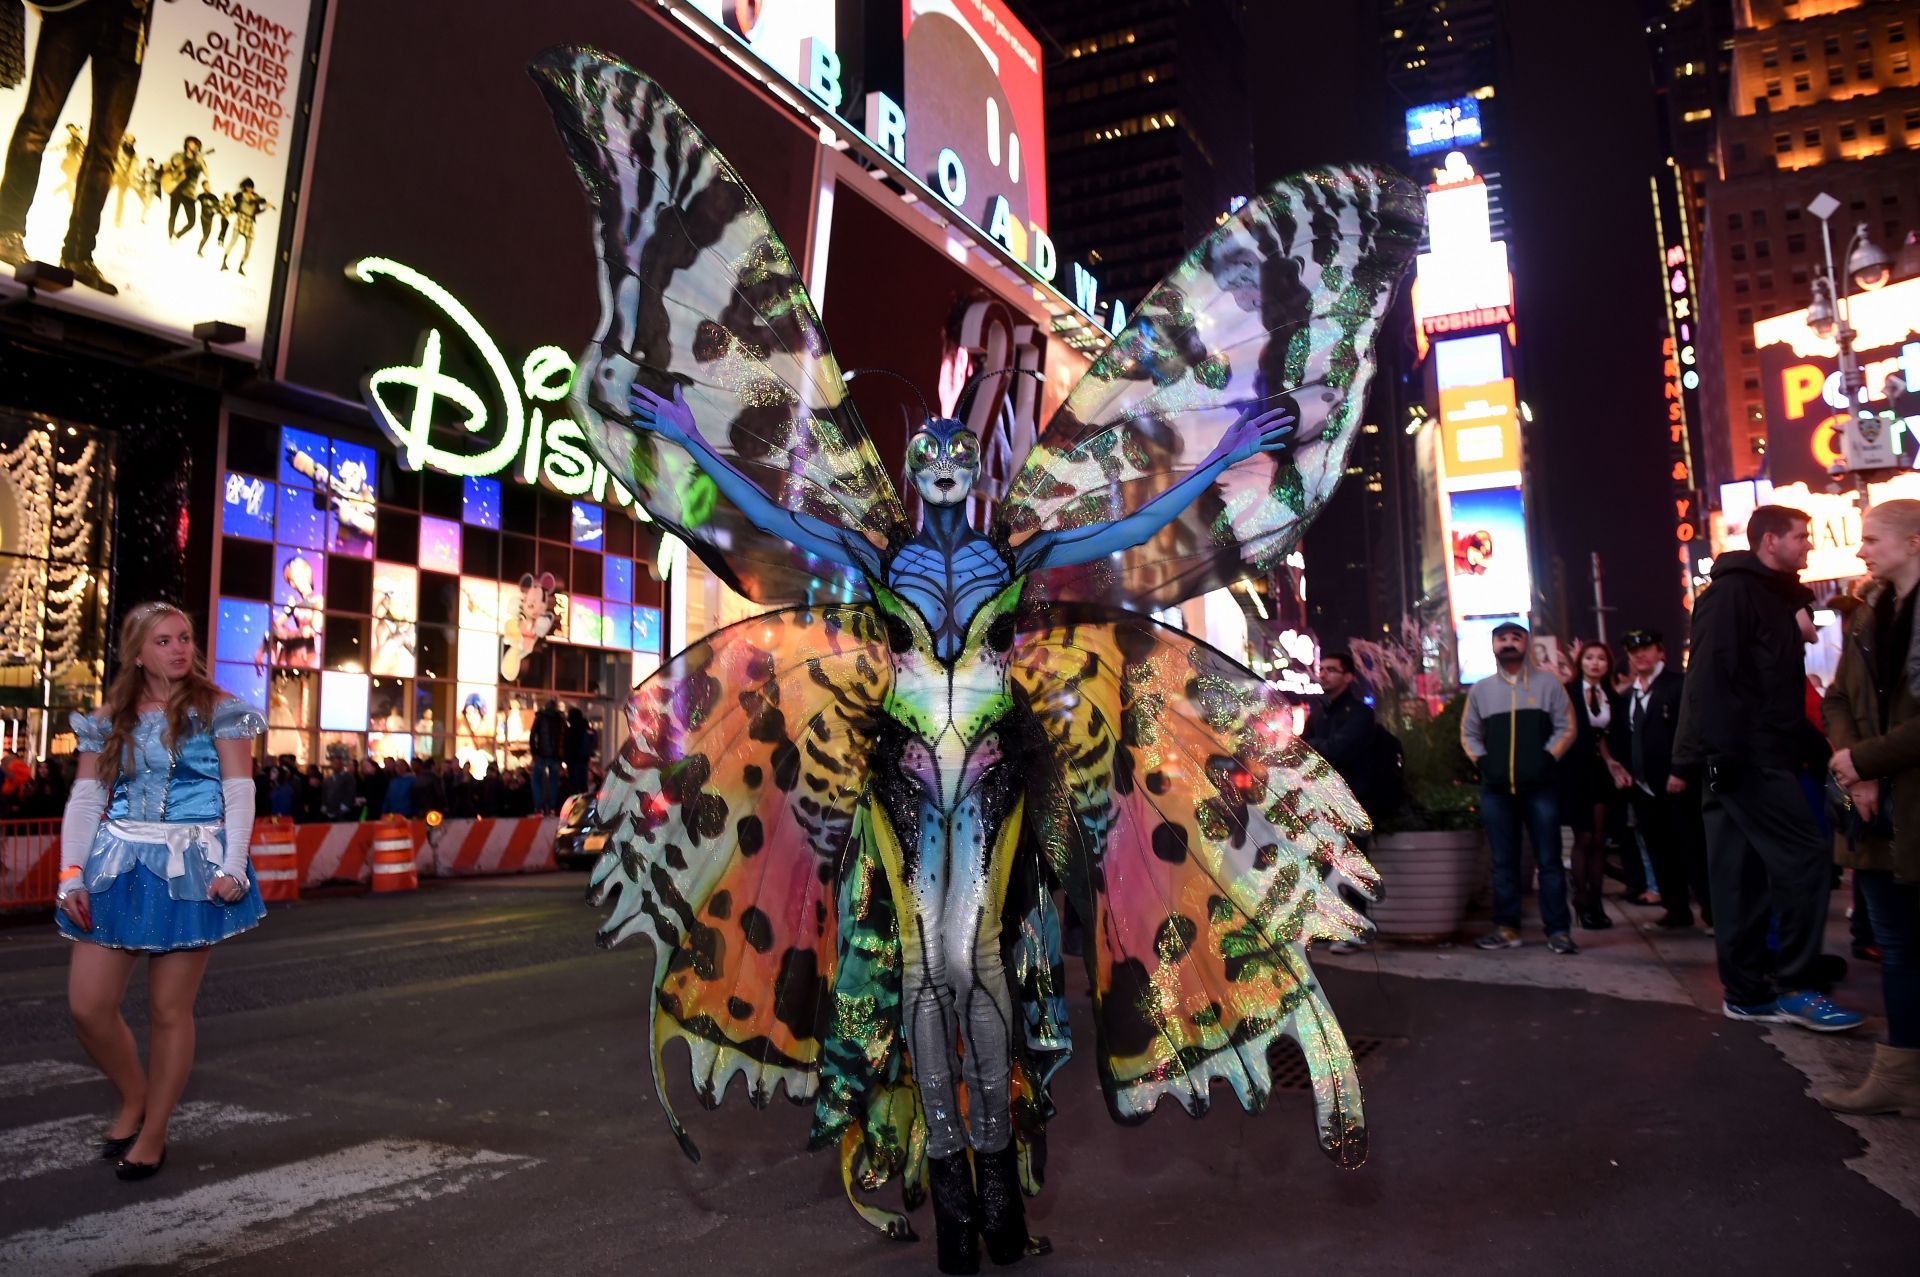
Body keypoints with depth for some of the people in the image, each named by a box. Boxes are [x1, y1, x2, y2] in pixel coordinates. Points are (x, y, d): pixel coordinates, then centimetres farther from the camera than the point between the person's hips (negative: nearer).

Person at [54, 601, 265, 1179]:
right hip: (119, 863, 4)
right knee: (87, 1005, -1)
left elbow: (239, 791, -5)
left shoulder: (218, 711, 0)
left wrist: (232, 868, -14)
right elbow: (85, 799, 7)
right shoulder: (108, 720, 10)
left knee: (169, 1010, 2)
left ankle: (153, 1135, 18)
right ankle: (132, 1098, 27)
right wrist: (72, 874, -3)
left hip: (190, 867, -3)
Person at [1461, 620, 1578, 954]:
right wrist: (1482, 762, 0)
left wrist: (1547, 758, -7)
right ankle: (1506, 928, 11)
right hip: (1496, 789, 2)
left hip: (1539, 786, -2)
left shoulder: (1547, 682, 6)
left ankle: (1558, 930, 3)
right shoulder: (1480, 689, 12)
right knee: (1503, 861, 6)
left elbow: (1565, 727, 4)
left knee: (1549, 860, -2)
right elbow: (1469, 733, 15)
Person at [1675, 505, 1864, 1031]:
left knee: (1746, 879, 10)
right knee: (1804, 860, -11)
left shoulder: (1776, 595, 21)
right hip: (1744, 759, -10)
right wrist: (1721, 754, -24)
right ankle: (1795, 987, -2)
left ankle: (1747, 992, 15)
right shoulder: (1733, 592, -9)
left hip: (1758, 758, 10)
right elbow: (1711, 674, -19)